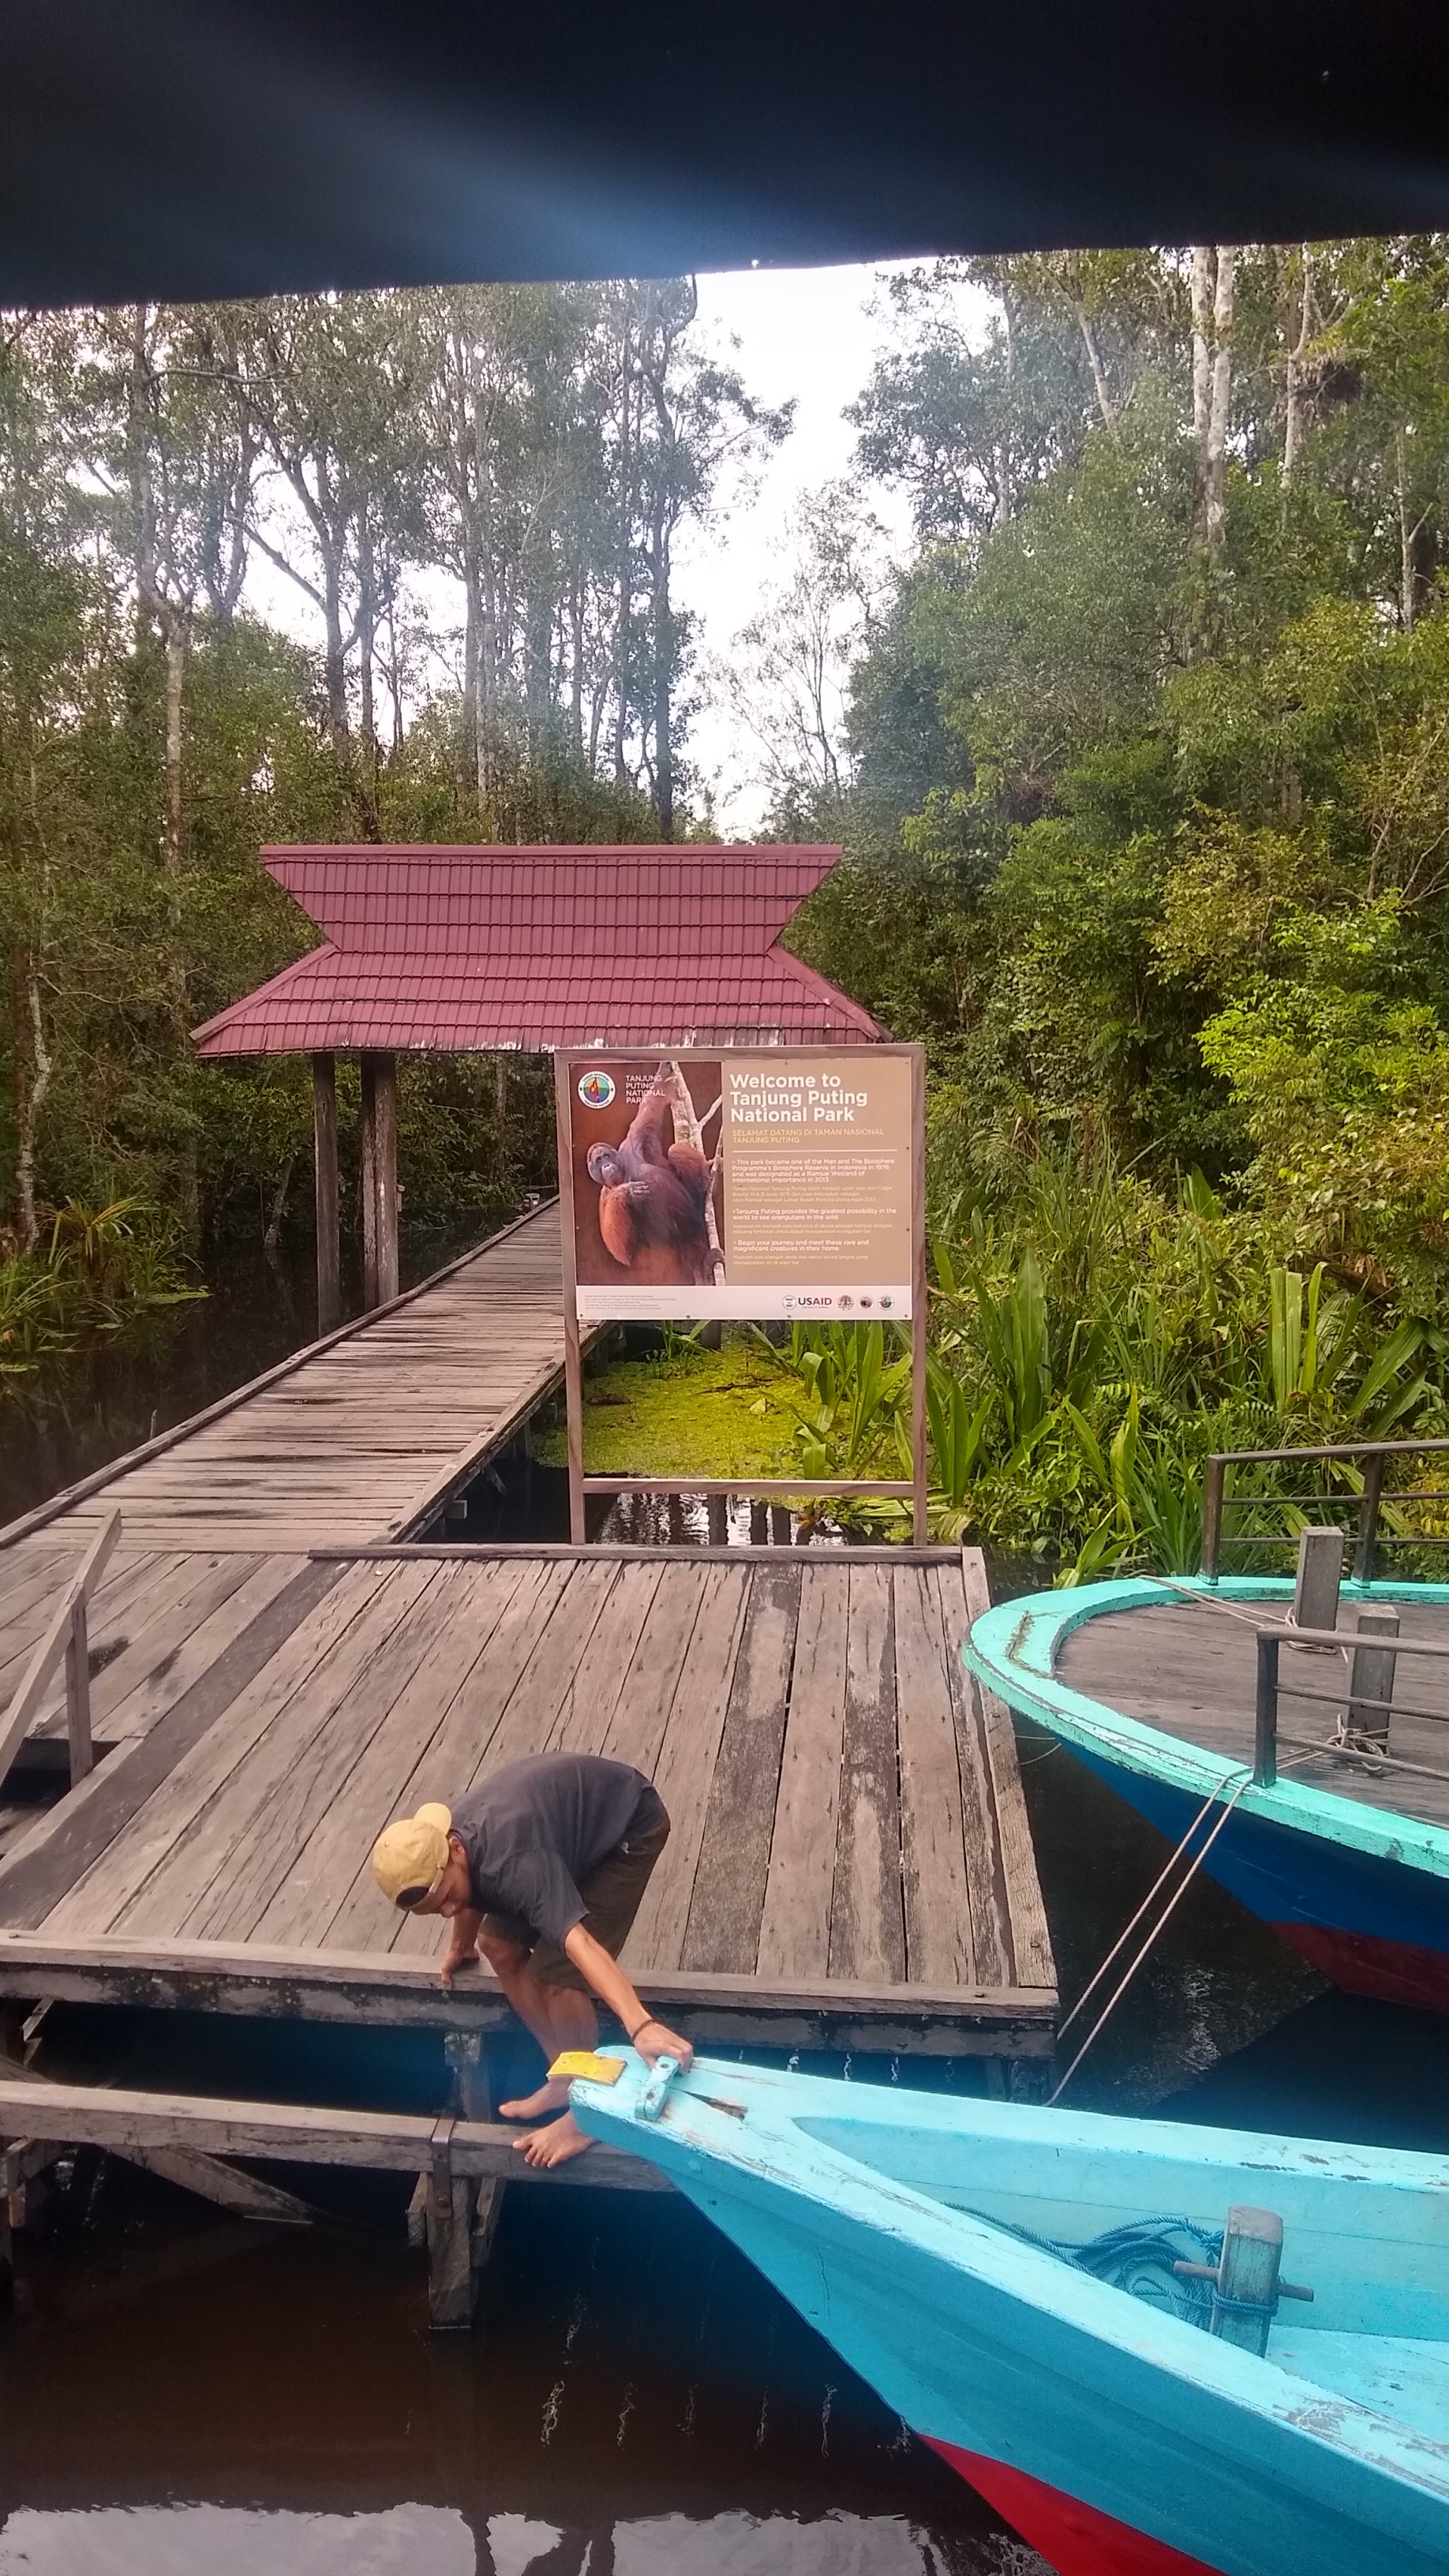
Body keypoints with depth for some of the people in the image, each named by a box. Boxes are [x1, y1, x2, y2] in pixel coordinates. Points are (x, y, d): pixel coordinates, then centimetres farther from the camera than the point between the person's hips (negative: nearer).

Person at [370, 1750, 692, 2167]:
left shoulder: (510, 1861, -38)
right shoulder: (442, 1846, -12)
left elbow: (578, 1941, -50)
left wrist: (640, 2025, -60)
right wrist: (460, 1946, 34)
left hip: (629, 1827, -9)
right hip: (574, 1822, 9)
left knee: (555, 1974, -13)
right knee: (499, 1944, 7)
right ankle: (564, 2077, 19)